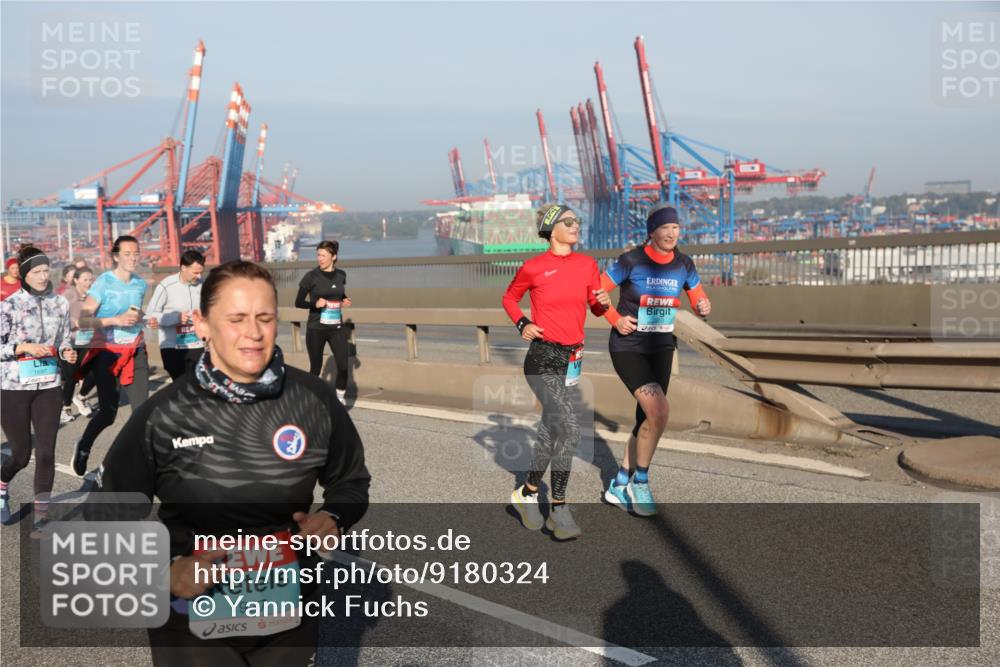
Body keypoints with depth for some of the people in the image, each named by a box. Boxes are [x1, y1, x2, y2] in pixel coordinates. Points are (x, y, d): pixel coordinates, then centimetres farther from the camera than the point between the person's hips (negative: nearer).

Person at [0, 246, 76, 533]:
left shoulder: (60, 303, 2)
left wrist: (67, 352, -9)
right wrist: (24, 347, -21)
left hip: (49, 386, 3)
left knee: (46, 452, -1)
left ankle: (40, 515, 9)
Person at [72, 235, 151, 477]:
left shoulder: (140, 284, 6)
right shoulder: (103, 282, -10)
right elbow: (83, 318, -16)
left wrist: (140, 318, 5)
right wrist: (116, 320, -23)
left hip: (136, 352, 5)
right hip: (108, 353, -4)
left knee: (142, 408, -4)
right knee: (108, 411, 1)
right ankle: (83, 447, 30)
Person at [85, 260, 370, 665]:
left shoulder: (314, 399, -10)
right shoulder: (164, 414, -14)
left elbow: (351, 482, 5)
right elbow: (108, 514, -4)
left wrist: (333, 519, -14)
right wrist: (165, 571, -16)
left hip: (289, 612, 2)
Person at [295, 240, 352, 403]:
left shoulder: (341, 275, 4)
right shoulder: (311, 276, -8)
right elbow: (298, 302, -4)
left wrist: (344, 302, 1)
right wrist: (315, 303, -21)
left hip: (337, 328, 3)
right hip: (316, 329, -3)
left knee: (343, 366, -4)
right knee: (316, 367, 6)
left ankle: (340, 400, 14)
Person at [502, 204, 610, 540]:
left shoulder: (587, 264, 7)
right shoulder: (533, 267, -4)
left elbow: (596, 307, 15)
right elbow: (509, 298, 12)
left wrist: (603, 303, -7)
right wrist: (522, 324, -5)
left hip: (573, 358, 6)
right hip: (543, 357, -6)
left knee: (551, 431, 12)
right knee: (569, 428, -16)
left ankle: (528, 493, 29)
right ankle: (559, 509, -6)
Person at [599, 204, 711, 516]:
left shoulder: (684, 264, 0)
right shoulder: (631, 261, -14)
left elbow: (699, 298, 9)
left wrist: (704, 306, -13)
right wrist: (616, 319, -16)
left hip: (661, 348, 6)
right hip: (628, 347, -6)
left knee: (647, 419, 8)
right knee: (659, 412, -21)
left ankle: (619, 486, 25)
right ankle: (640, 482, -1)